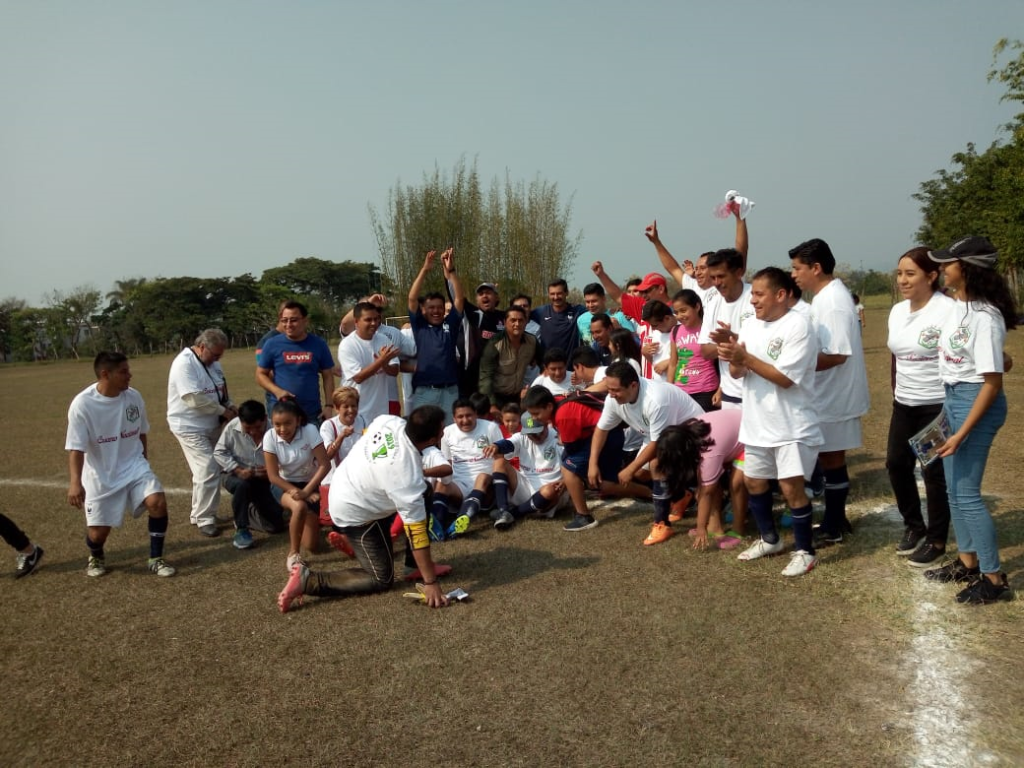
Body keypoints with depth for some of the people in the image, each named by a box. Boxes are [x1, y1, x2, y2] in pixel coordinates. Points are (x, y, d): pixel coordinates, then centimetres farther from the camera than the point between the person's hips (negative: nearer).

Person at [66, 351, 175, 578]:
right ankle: (96, 557, 38)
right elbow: (76, 448, -20)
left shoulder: (133, 396, -6)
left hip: (134, 466, 3)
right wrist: (75, 482, -32)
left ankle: (156, 559, -1)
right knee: (98, 532, -1)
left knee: (158, 502, -21)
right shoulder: (82, 404, -18)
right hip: (101, 476, -2)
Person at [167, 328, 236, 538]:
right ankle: (204, 519, 0)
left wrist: (230, 405, -1)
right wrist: (223, 411, -17)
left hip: (212, 426, 9)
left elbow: (221, 389, 19)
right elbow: (195, 399, -27)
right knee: (208, 471, -12)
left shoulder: (212, 362, 7)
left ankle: (199, 513, 29)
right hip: (190, 427, -9)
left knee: (208, 470, 14)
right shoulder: (184, 364, -21)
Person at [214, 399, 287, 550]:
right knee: (243, 485, -41)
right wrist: (238, 470, -22)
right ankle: (241, 529, -21)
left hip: (264, 481, 1)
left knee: (277, 525, -1)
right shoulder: (232, 427, -18)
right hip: (236, 476, -1)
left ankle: (251, 513, 31)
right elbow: (219, 453, -10)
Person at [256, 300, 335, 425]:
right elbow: (260, 374, 5)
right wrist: (277, 391, -13)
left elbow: (328, 376, 5)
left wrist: (328, 406, -3)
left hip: (312, 411, 1)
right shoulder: (272, 344, -2)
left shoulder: (318, 344, 0)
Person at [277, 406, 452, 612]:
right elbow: (416, 531, -28)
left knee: (422, 496, 12)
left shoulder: (390, 421, -17)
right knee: (382, 580, 2)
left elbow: (366, 433, 8)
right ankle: (307, 580, -5)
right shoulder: (407, 476, -34)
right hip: (354, 513, -8)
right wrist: (430, 583, -19)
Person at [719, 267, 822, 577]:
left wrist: (745, 357, -24)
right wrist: (733, 359, -19)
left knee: (791, 487, -6)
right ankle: (770, 539, 36)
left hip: (792, 426, -8)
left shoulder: (798, 326, -16)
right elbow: (737, 373, 3)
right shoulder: (751, 326, 5)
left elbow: (785, 378, -23)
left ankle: (804, 551, 12)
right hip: (757, 423, 8)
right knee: (753, 482, 16)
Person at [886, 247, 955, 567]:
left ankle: (936, 540, 19)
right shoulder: (897, 311, 6)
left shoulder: (948, 310, -17)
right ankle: (913, 525, 32)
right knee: (896, 463, 12)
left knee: (934, 472, 2)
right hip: (904, 404, 7)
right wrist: (897, 391, 15)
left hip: (938, 405, -7)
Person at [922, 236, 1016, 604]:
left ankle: (994, 578, 13)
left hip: (976, 402, -9)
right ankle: (966, 561, 31)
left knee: (967, 493, -2)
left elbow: (992, 382, -22)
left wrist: (962, 433, -22)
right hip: (953, 398, 9)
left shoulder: (984, 316, -22)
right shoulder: (958, 306, 5)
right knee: (954, 488, 16)